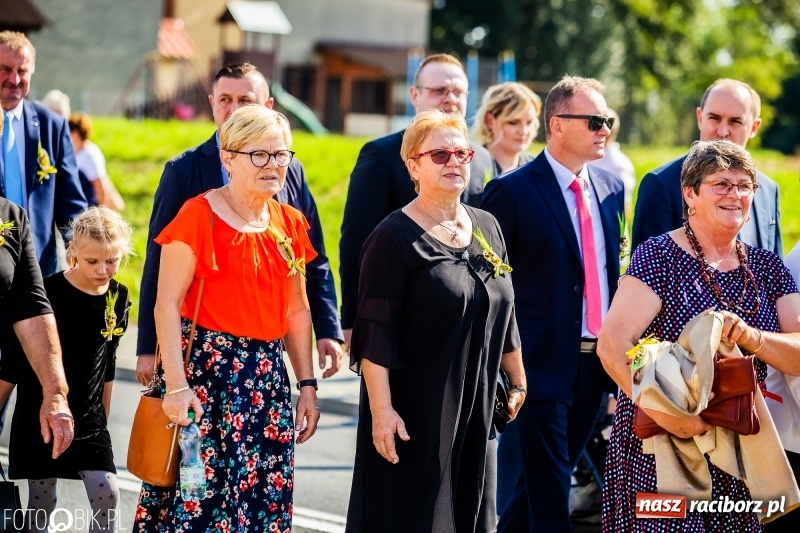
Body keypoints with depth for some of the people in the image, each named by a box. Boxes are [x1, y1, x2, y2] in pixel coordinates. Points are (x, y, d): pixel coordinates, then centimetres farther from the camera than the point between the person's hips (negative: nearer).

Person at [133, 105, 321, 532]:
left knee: (263, 496, 5)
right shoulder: (199, 215, -8)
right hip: (205, 369, -6)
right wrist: (176, 384, -18)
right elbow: (167, 305, -12)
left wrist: (307, 384, 11)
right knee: (196, 493, -6)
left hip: (267, 377, 6)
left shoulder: (291, 224, 10)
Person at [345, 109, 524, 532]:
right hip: (413, 409, -6)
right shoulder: (394, 237, -11)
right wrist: (381, 409, -21)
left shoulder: (486, 228, 8)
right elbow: (375, 333, -15)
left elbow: (504, 312, 16)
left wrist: (517, 379, 19)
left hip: (474, 407, 6)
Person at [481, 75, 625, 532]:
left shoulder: (611, 189, 10)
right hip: (543, 360, -6)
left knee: (544, 480, 16)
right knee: (550, 494, -4)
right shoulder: (513, 191, -9)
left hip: (596, 360, 6)